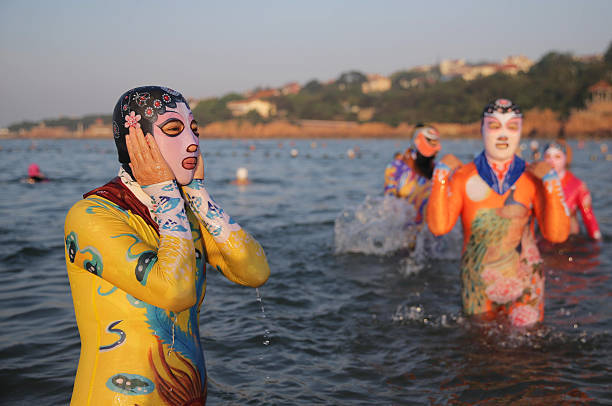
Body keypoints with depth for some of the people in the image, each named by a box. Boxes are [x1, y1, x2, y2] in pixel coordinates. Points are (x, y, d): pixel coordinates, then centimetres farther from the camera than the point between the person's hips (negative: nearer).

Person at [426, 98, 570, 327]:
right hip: (478, 289, 0)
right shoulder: (463, 177, -3)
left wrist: (551, 181, -17)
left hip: (525, 287, 0)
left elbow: (557, 234, -13)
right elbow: (439, 227, -17)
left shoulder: (533, 179, -3)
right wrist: (441, 175, -16)